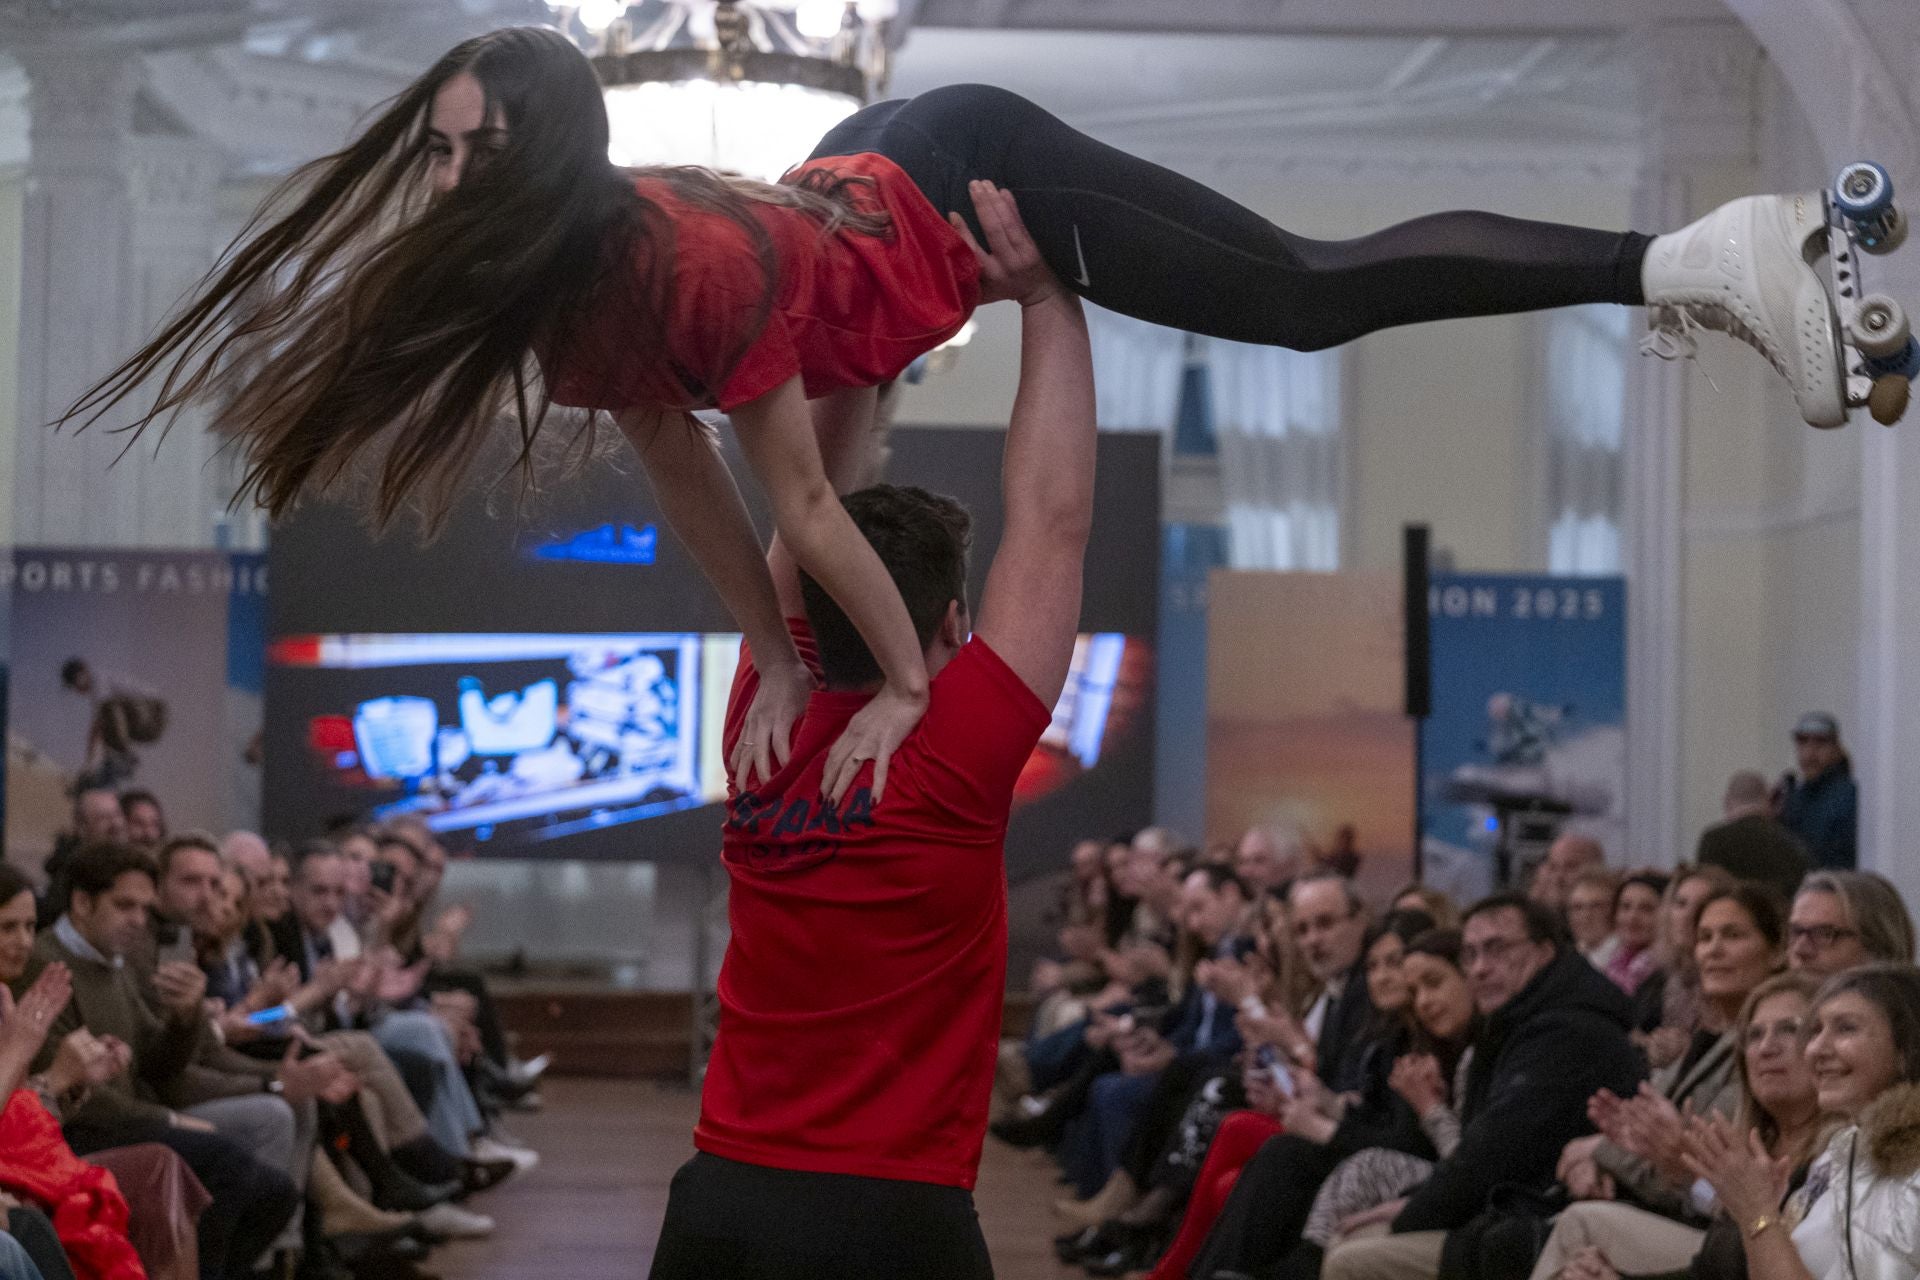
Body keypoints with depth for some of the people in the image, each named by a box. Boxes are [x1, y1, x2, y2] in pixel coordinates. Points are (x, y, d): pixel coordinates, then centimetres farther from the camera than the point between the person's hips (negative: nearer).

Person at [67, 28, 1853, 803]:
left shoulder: (692, 264, -37)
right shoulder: (553, 274, -13)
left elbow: (801, 507, -29)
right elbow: (679, 477, -3)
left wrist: (907, 691, -21)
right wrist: (780, 663, 0)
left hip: (980, 183, -8)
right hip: (869, 175, 8)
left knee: (1317, 295, -9)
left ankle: (1701, 258, -5)